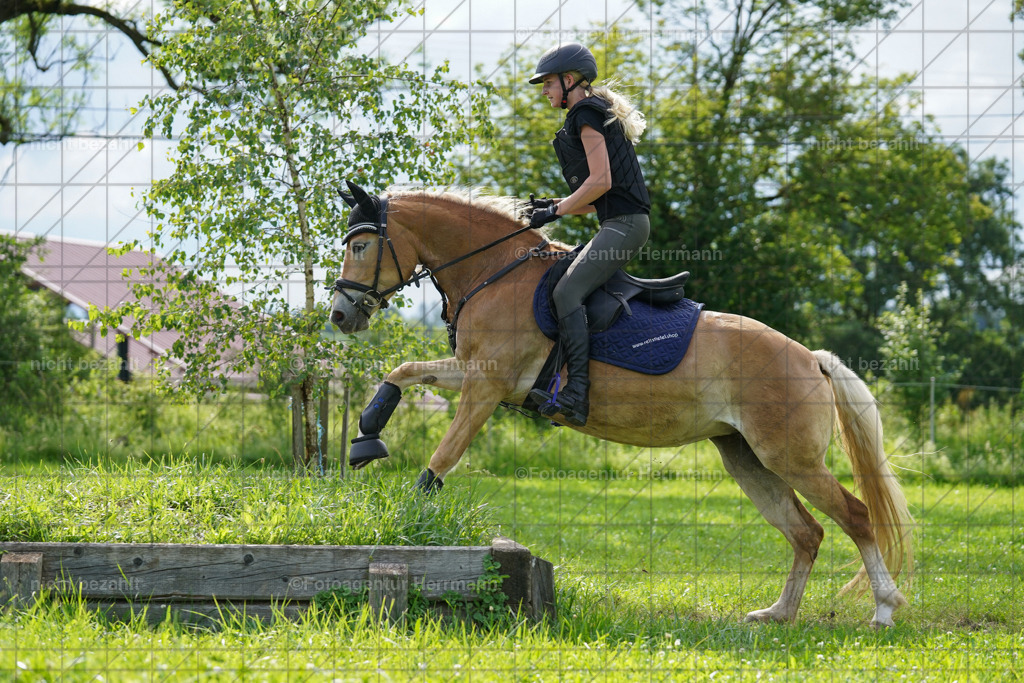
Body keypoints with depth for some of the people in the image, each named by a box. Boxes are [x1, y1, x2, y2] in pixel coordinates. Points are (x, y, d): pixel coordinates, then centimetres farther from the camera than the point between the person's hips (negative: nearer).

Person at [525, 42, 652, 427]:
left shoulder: (586, 114, -6)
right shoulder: (597, 114, 25)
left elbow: (601, 181, -16)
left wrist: (557, 211, -8)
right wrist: (557, 205, 17)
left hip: (623, 223, -11)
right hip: (622, 222, 11)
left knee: (567, 291, -21)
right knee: (572, 287, 13)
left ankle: (576, 394, -32)